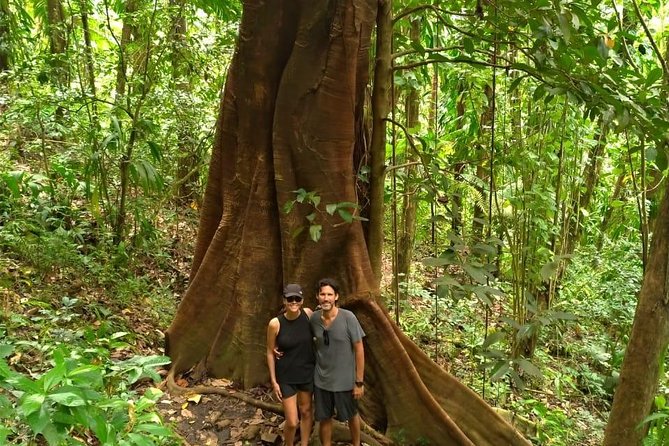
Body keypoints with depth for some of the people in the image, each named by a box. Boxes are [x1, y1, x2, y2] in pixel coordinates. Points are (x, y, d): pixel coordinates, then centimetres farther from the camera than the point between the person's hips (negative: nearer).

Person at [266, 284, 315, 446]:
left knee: (306, 412, 18)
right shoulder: (275, 323, -18)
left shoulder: (308, 314, -11)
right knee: (292, 422, -1)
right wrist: (274, 381, -6)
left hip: (307, 373, 3)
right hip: (286, 376, -3)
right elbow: (270, 352, -7)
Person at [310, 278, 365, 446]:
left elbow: (359, 350, -13)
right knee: (324, 419, 15)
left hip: (345, 380, -2)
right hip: (321, 380, 2)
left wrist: (359, 382, -11)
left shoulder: (348, 317, -19)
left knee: (351, 416, 20)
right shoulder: (314, 318, -9)